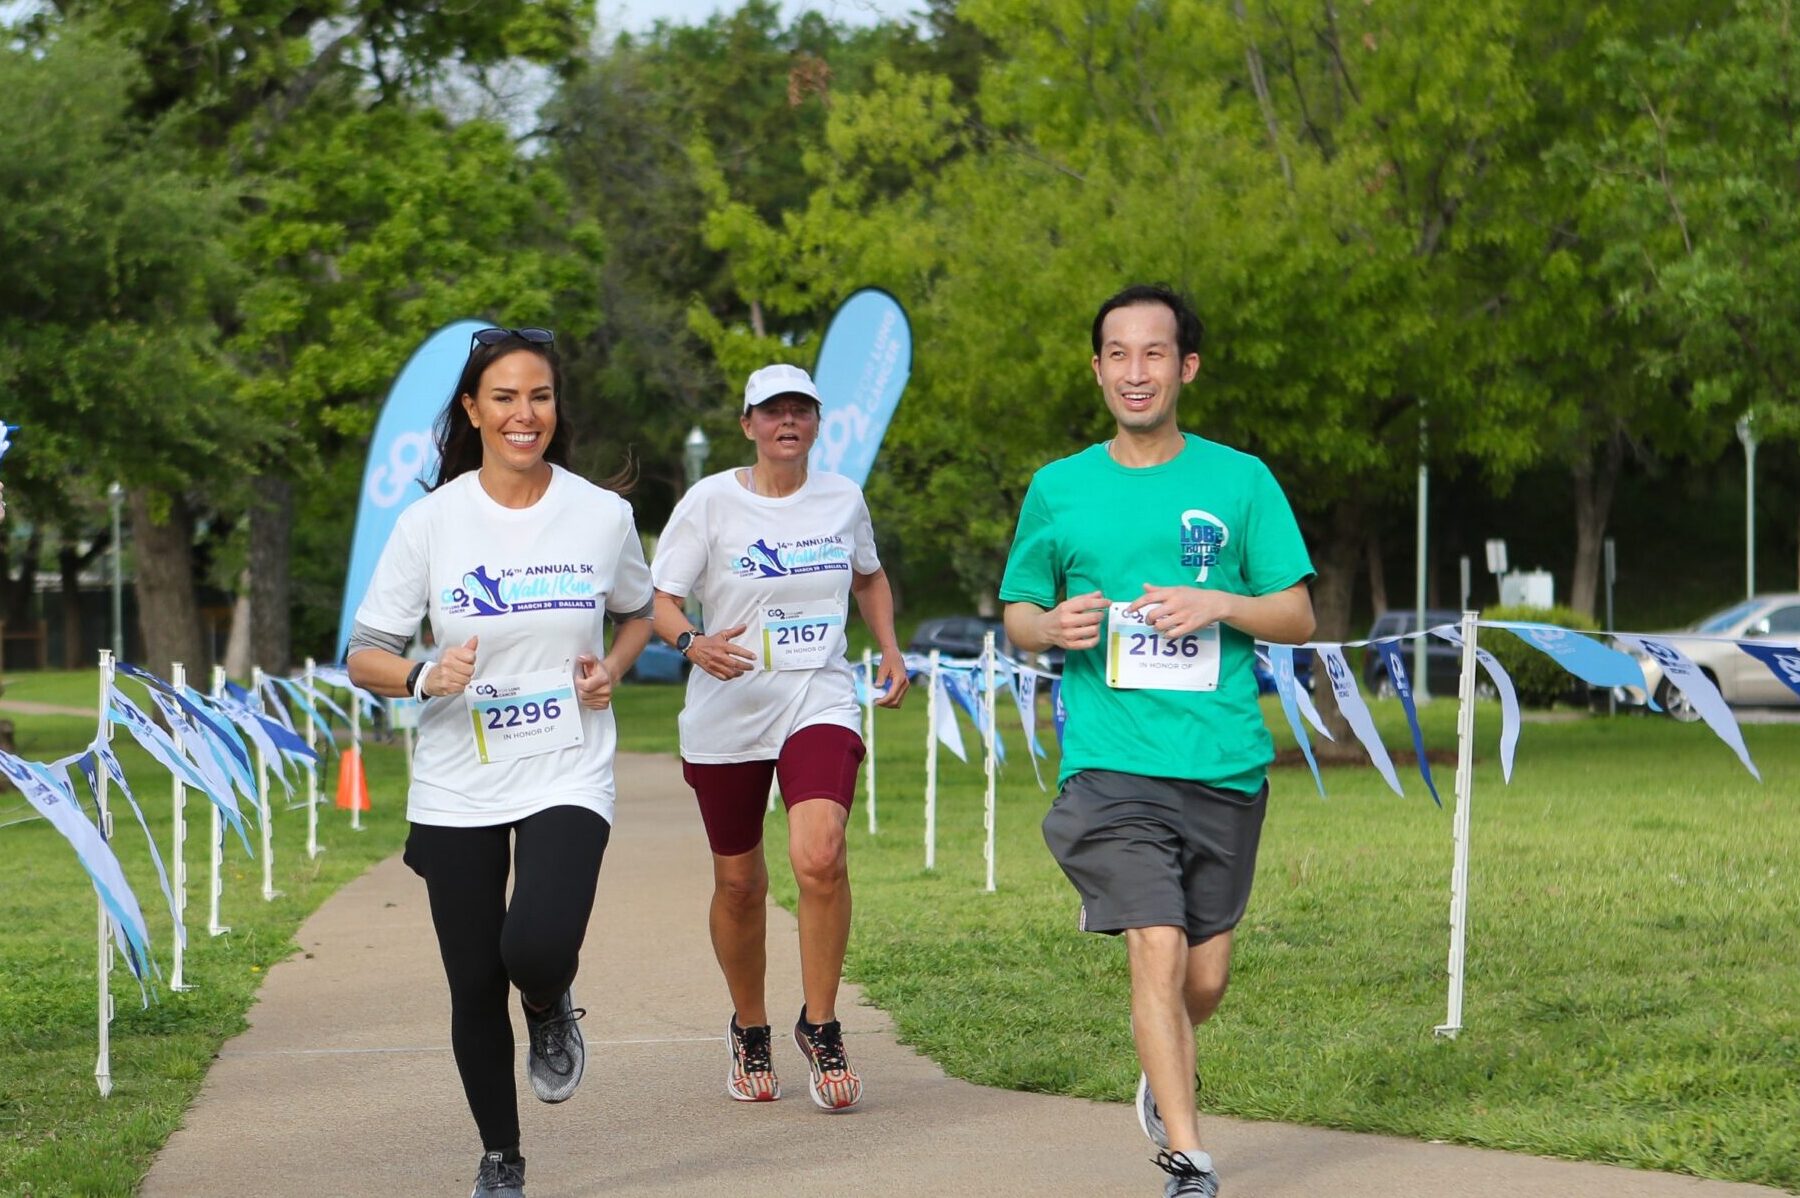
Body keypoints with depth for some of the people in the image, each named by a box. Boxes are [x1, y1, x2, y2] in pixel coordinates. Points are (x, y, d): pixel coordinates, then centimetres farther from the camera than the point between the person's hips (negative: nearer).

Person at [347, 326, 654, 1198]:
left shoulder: (603, 515, -2)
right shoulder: (431, 523, -5)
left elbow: (637, 615, 17)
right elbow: (364, 657, -2)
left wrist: (611, 669, -3)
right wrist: (425, 678, -22)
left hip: (567, 775, -1)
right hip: (457, 789, 1)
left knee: (537, 949, -24)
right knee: (474, 988, 6)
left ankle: (551, 1011, 14)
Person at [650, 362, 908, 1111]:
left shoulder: (843, 498, 6)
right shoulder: (710, 502, -4)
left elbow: (869, 578, 26)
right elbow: (660, 600, -5)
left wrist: (889, 650, 12)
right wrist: (693, 642, -26)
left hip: (819, 704, 0)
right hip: (726, 714, 0)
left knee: (820, 857, -22)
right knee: (739, 882, 8)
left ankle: (820, 1027, -7)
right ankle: (749, 1030, 31)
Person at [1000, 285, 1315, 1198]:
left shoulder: (1240, 481, 5)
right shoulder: (1057, 489, 7)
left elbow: (1298, 616, 6)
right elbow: (1017, 615, 15)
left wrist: (1218, 604, -13)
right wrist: (1053, 626, -8)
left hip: (1225, 766, 1)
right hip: (1110, 766, -1)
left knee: (1205, 977, 8)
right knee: (1157, 952, -15)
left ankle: (1162, 1078, 41)